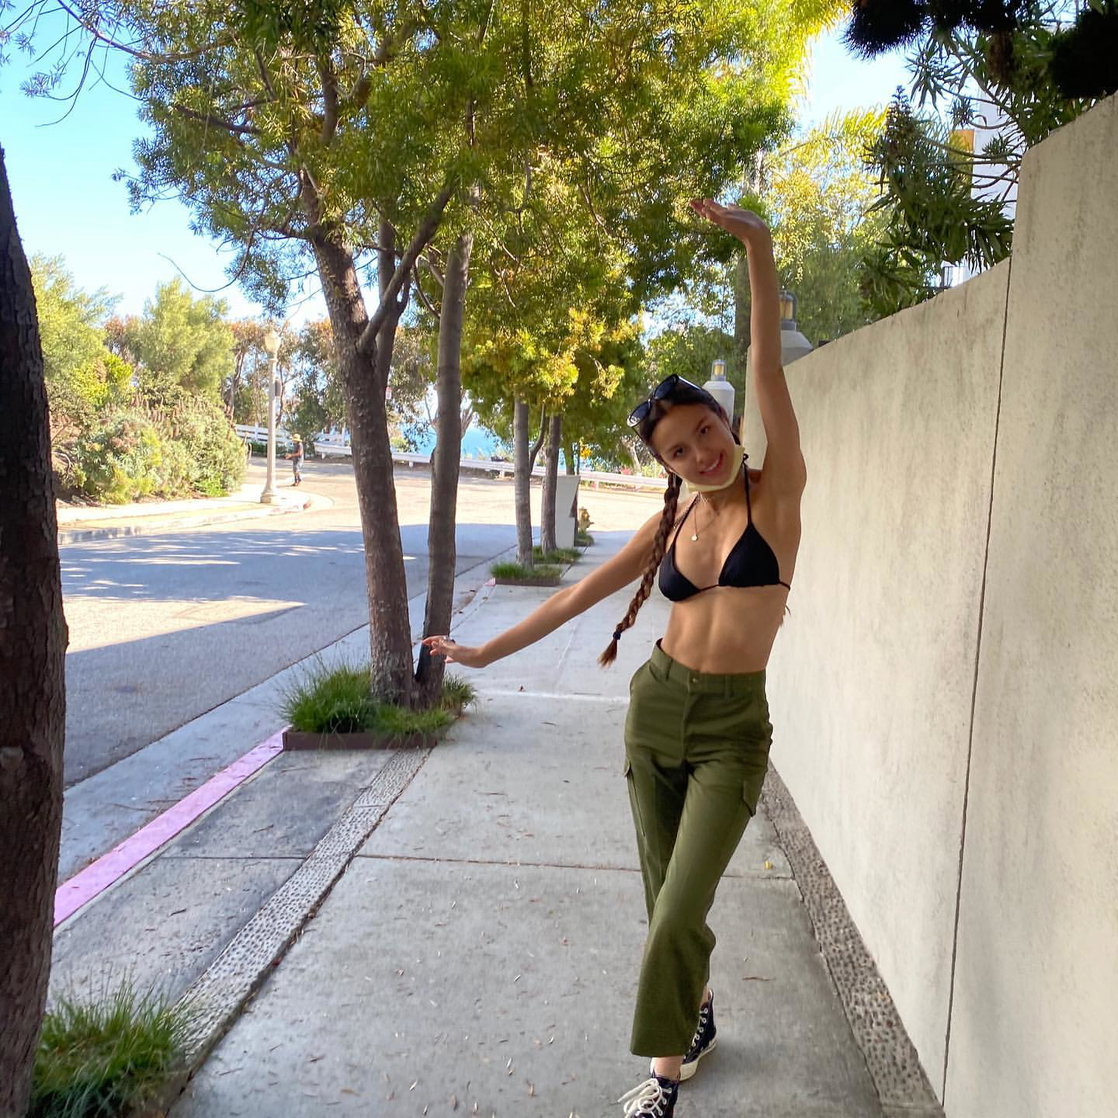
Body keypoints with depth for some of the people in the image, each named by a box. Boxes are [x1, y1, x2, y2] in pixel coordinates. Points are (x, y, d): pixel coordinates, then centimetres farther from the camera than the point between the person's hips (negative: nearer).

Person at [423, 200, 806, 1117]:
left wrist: (759, 249, -30)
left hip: (731, 728, -4)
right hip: (656, 706, 4)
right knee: (668, 895, 14)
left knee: (678, 912, -6)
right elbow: (581, 594, 11)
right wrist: (488, 651, 16)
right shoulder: (670, 524, 4)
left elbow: (769, 369, -21)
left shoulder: (775, 496, -8)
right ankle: (700, 1018, 40)